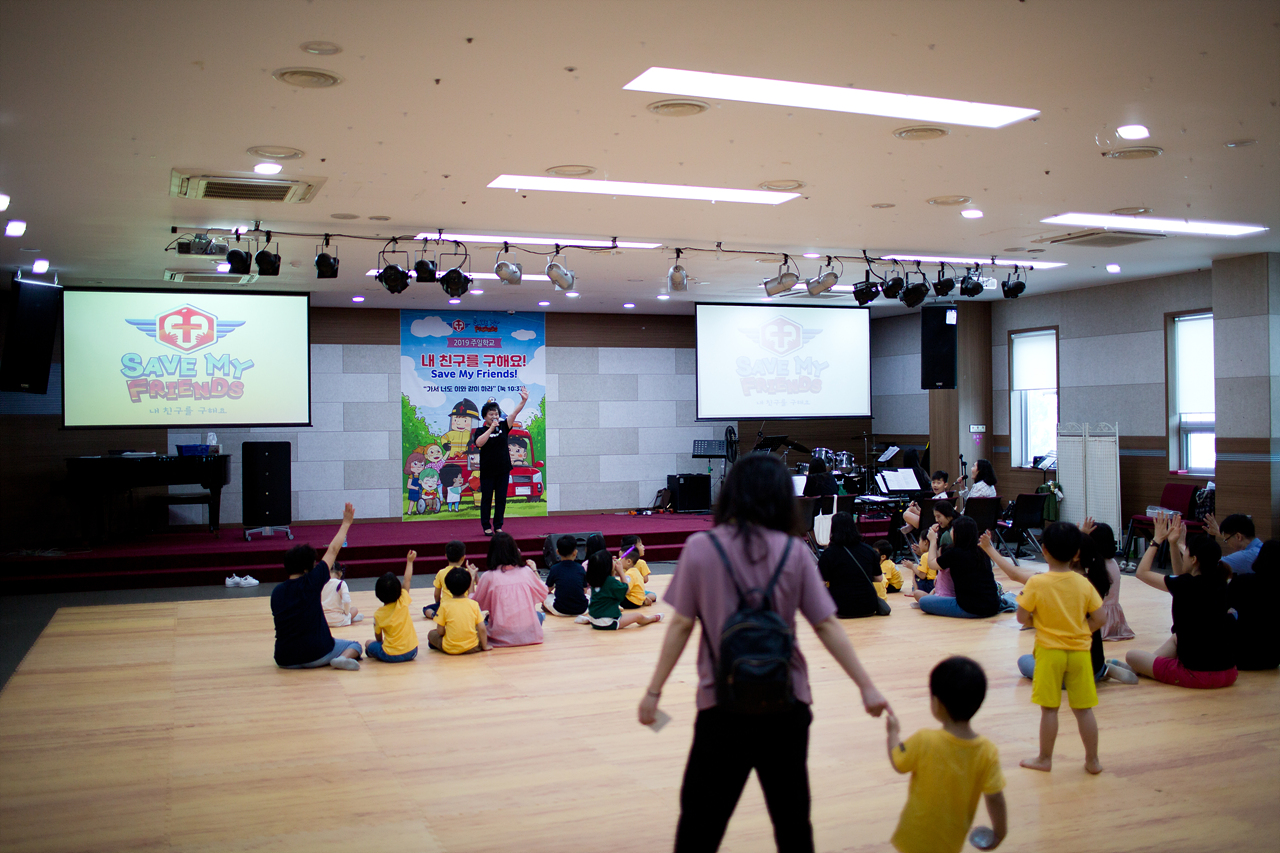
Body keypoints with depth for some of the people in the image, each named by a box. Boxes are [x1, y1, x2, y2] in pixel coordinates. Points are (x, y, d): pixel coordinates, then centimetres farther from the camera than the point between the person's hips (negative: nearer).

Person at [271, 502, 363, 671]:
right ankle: (344, 657, -16)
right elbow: (333, 551, 0)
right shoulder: (311, 583, -11)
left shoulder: (276, 592, 2)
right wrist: (346, 522, 9)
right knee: (354, 645, 15)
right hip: (315, 655, -5)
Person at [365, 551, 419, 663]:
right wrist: (409, 561, 19)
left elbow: (378, 637, 3)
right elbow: (407, 581, 8)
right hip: (411, 653, -1)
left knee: (369, 643, 24)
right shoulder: (403, 602, -6)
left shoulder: (378, 615, -8)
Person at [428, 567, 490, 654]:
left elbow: (440, 632, -6)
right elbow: (482, 629, -3)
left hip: (450, 649, 1)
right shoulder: (474, 604, -4)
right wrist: (484, 646, 10)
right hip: (472, 648, -1)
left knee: (431, 633, 24)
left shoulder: (445, 605, -8)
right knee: (482, 633, 27)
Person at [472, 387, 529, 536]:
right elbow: (479, 443, -19)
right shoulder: (480, 430, 0)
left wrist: (523, 400, -18)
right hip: (487, 471, -2)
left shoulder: (503, 426, 7)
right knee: (486, 499, 3)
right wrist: (491, 428, -19)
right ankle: (486, 527, 11)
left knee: (501, 499, 5)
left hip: (503, 469, 3)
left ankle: (498, 526, 14)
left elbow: (514, 413, -4)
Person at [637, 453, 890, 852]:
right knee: (792, 817, 15)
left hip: (723, 703, -2)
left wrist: (654, 690, 3)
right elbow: (827, 626, -2)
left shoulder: (700, 548, -5)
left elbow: (681, 626, -4)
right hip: (787, 703, 2)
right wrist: (866, 686, 4)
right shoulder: (794, 553, -2)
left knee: (700, 819, 7)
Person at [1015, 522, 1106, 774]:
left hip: (1049, 651, -2)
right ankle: (1093, 760, 20)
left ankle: (1045, 759, 17)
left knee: (1049, 708, 7)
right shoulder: (1084, 584, -4)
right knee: (1083, 709, 10)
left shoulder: (1037, 583, -13)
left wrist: (1026, 591, 5)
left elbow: (1022, 618, -11)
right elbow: (1098, 619, -1)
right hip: (1079, 651, 3)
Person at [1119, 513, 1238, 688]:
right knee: (1176, 638, 35)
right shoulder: (1219, 585, 1)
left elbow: (1142, 572, -5)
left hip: (1198, 675, -7)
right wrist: (1173, 543, 16)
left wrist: (1157, 539, 2)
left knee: (1132, 656, 10)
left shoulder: (1187, 586, -18)